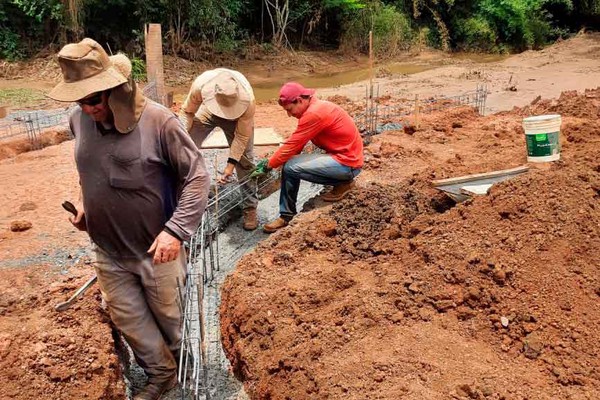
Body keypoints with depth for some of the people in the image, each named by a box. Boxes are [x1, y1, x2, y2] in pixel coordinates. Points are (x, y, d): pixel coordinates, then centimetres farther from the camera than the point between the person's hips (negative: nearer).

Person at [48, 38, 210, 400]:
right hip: (108, 251, 5)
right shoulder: (80, 119, -4)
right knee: (128, 318, 17)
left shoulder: (158, 121, -23)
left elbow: (197, 177, -19)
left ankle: (177, 361, 48)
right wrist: (86, 205, 4)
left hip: (156, 249, -5)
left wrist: (176, 230, -26)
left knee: (166, 314, 18)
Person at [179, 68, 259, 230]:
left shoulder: (248, 100, -41)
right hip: (207, 110, 2)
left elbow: (242, 136, -27)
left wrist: (231, 164, -28)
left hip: (237, 117, -2)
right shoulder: (200, 84, -39)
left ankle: (250, 208, 4)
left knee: (245, 160, -8)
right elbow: (187, 112, -19)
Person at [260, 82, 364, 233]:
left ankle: (342, 183, -2)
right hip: (344, 157, 11)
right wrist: (271, 161, 8)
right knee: (290, 163, 6)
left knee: (290, 167, -16)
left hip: (346, 163, -11)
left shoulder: (314, 113, -22)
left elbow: (291, 146, -18)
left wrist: (268, 165, -5)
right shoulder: (315, 107, 11)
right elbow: (295, 145, 13)